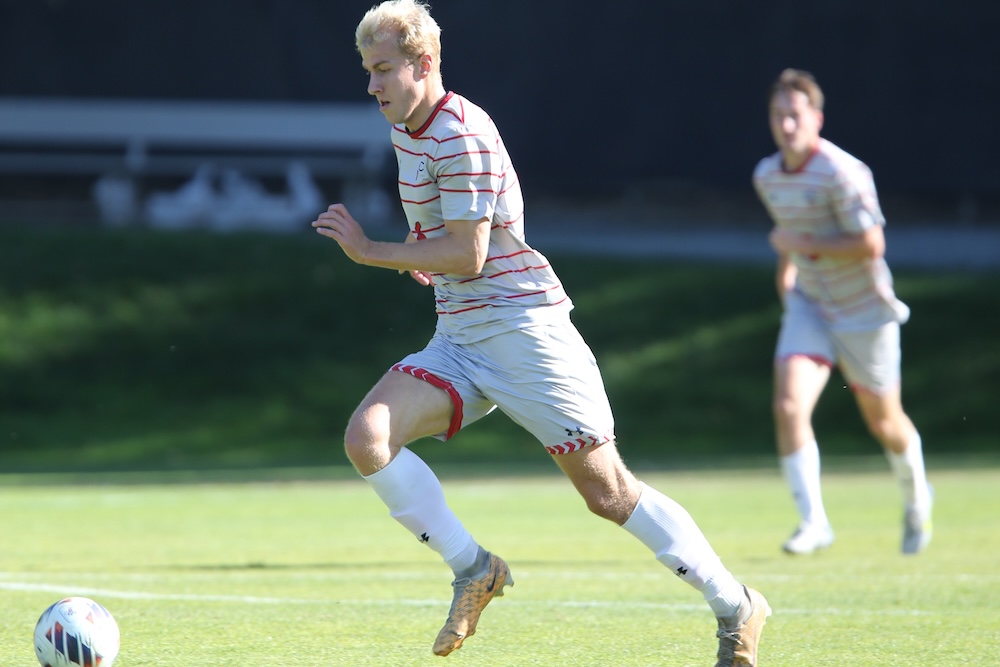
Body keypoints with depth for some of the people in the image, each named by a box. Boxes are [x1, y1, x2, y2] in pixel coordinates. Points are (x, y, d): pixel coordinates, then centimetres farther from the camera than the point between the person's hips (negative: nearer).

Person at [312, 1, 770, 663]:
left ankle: (736, 607, 5)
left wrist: (369, 250, -15)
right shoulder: (407, 132, 13)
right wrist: (420, 254, 11)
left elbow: (468, 256, -20)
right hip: (459, 340, 9)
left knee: (609, 492, -7)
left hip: (522, 328, -9)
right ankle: (474, 570, -1)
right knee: (366, 437, -13)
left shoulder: (461, 136, -17)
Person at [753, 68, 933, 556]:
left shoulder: (841, 173, -24)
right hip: (810, 305, 5)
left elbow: (871, 244, -27)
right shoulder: (767, 176, 0)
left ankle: (916, 499, 42)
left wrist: (804, 245, -24)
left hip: (864, 310, -5)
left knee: (883, 421, 12)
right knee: (789, 406, -18)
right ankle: (813, 521, -13)